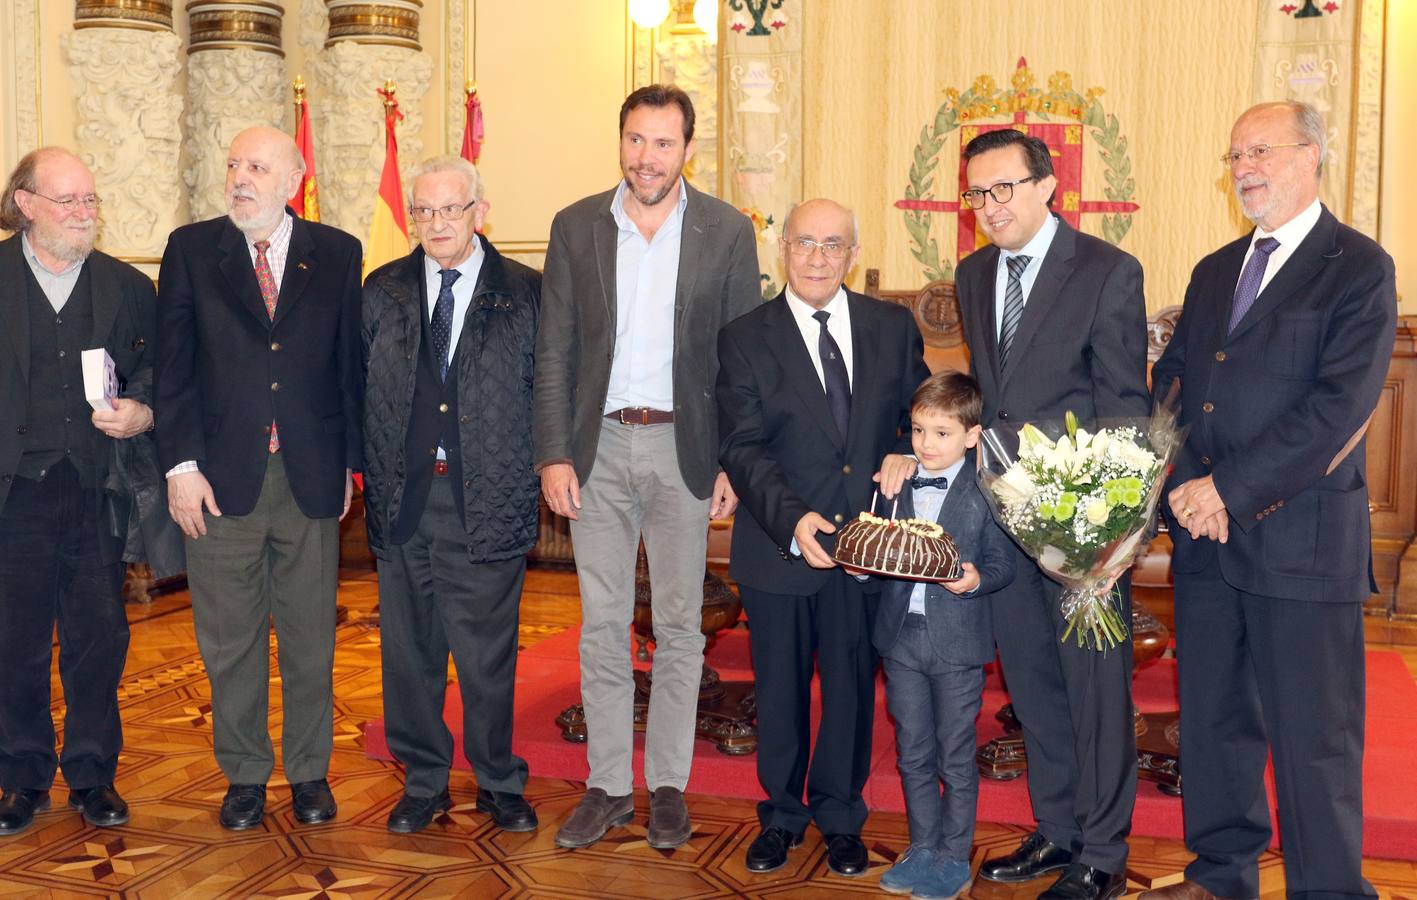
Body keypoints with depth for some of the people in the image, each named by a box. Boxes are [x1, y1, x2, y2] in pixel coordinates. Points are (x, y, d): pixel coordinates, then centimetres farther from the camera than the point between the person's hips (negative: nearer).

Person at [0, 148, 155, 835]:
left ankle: (93, 776, 23)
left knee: (99, 640, 8)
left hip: (97, 493, 2)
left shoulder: (128, 287, 8)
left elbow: (158, 370, 12)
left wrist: (143, 412, -8)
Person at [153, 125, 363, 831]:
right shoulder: (190, 249, 5)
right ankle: (245, 774, 24)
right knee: (229, 639, 8)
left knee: (311, 635, 9)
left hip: (312, 477, 0)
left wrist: (351, 461, 2)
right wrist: (181, 463, -7)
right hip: (221, 477, 0)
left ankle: (310, 771, 24)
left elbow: (350, 363, 6)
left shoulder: (336, 254, 6)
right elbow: (173, 365, 1)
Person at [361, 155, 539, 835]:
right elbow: (361, 388, 11)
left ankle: (500, 784, 21)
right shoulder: (383, 290, 9)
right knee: (409, 650, 10)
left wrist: (535, 471, -3)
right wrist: (367, 467, 4)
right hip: (402, 498, 3)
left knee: (489, 655, 4)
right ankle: (423, 782, 25)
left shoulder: (525, 293, 1)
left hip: (487, 499, -3)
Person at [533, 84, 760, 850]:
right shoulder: (576, 227, 3)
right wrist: (553, 454, -4)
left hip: (684, 449, -1)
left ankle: (668, 785, 21)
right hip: (599, 448, 2)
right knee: (601, 626, 8)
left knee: (679, 627, 8)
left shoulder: (728, 232, -1)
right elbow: (553, 353, 3)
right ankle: (607, 786, 20)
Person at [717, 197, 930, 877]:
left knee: (852, 686, 14)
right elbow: (741, 446, -12)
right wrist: (792, 519, -26)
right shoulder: (745, 338, -5)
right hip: (778, 548, -1)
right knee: (779, 689, 14)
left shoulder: (893, 327, 3)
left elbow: (920, 414, 10)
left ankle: (840, 817, 34)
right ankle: (780, 816, 34)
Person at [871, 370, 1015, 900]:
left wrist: (977, 579, -25)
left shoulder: (985, 492, -7)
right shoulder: (896, 486, 5)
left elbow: (1003, 563, -6)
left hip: (959, 642, -4)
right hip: (901, 636, 4)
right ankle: (922, 849, 29)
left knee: (955, 757, 8)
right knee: (912, 754, 14)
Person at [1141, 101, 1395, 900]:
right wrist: (1181, 486, -6)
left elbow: (1339, 407, -16)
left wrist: (1230, 489, -17)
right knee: (1213, 718, 15)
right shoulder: (1214, 272, 15)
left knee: (1313, 736, 2)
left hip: (1301, 540, -6)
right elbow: (1169, 385, 11)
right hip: (1206, 535, 6)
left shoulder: (1359, 268, -6)